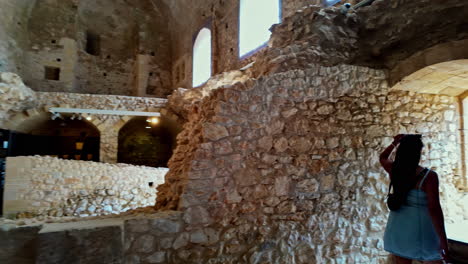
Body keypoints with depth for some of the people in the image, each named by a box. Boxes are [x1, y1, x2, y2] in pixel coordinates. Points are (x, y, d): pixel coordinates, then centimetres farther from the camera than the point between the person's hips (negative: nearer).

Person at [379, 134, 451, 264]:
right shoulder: (429, 176, -17)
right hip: (422, 232, -5)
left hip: (398, 230, 5)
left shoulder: (394, 170, -1)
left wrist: (394, 143, 22)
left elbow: (382, 157, 23)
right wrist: (443, 240, -15)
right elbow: (434, 209, -20)